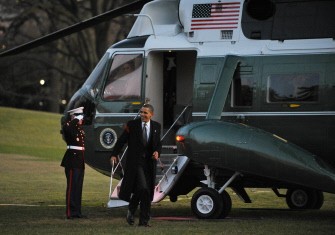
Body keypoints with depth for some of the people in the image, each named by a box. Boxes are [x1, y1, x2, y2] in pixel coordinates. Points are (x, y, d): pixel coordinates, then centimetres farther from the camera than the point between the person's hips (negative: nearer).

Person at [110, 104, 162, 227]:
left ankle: (144, 221, 11)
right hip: (135, 161, -4)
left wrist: (157, 152, -5)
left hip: (149, 163, 4)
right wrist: (114, 154, -7)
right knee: (142, 188, -19)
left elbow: (158, 143, 16)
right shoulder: (132, 124, -2)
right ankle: (131, 210, 5)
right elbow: (121, 140, 0)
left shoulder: (156, 126, 8)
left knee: (147, 193, 3)